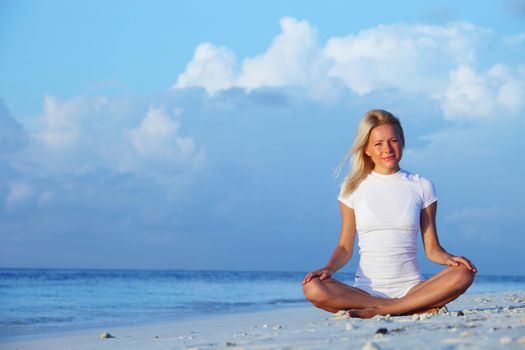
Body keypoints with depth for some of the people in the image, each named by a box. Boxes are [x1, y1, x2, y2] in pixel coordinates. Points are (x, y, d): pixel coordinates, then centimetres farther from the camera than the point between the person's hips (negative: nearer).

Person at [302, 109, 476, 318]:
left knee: (463, 274, -28)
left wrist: (449, 259, -14)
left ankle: (378, 311, -26)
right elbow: (345, 247, 9)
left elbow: (431, 248, 8)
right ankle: (417, 308, -24)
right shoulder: (353, 189, 9)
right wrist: (329, 268, -12)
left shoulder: (421, 187, 10)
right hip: (366, 290, 0)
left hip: (410, 287, 0)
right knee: (313, 288, -31)